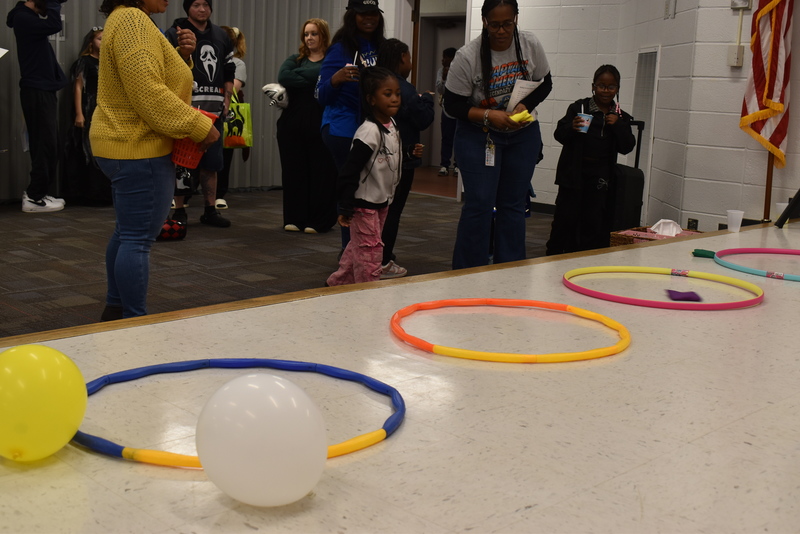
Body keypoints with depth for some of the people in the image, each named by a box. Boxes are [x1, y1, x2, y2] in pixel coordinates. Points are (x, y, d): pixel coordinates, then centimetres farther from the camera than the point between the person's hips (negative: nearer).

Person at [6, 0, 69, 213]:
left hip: (43, 90, 10)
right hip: (37, 91, -10)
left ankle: (35, 193, 19)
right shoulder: (23, 17, -13)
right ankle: (34, 198, -3)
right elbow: (54, 25, -26)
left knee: (46, 144, 13)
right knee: (45, 145, -8)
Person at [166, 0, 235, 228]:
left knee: (211, 161, 9)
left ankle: (210, 210, 18)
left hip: (213, 109, 5)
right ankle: (179, 211, 8)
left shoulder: (221, 36, 15)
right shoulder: (174, 34, -2)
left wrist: (226, 101, 11)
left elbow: (229, 72, 19)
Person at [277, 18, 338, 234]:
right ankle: (294, 218, 13)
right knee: (294, 169, 5)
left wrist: (297, 74, -8)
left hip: (322, 124, -3)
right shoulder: (295, 59, 14)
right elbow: (283, 77, -7)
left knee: (321, 170, -1)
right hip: (293, 123, 3)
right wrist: (313, 83, -13)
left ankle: (318, 220, 6)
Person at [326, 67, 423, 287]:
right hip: (364, 203, -9)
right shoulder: (369, 132, -23)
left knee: (358, 247, 19)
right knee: (369, 251, -3)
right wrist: (345, 207, -20)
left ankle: (339, 281, 33)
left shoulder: (392, 126, 3)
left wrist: (411, 155, 3)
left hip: (382, 201, 9)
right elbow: (350, 171, -22)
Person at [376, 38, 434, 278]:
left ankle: (380, 257, 25)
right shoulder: (404, 90, -18)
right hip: (401, 159, -8)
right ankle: (383, 263, 2)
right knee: (393, 210, -2)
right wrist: (427, 99, 2)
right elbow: (424, 120, -14)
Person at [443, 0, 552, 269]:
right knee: (479, 205, -8)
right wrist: (489, 116, -25)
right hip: (478, 134, -3)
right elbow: (452, 105, -12)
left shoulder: (531, 45, -8)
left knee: (513, 205, 7)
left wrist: (526, 105, -15)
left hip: (523, 134, 3)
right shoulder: (467, 56, -18)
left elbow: (544, 84, 5)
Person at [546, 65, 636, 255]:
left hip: (600, 176, 2)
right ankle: (553, 254, 13)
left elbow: (627, 147, 2)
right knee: (566, 217, 0)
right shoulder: (578, 108, -1)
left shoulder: (620, 117, 7)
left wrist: (618, 125, -11)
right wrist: (571, 127, -24)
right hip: (574, 172, -2)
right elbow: (559, 135, -3)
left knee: (594, 219, 4)